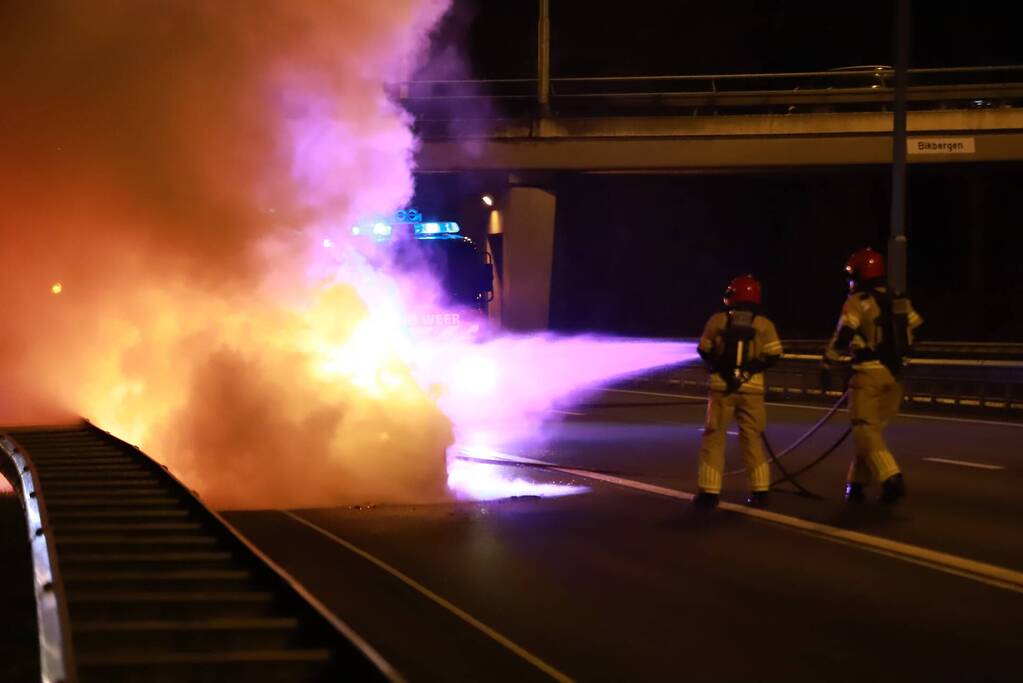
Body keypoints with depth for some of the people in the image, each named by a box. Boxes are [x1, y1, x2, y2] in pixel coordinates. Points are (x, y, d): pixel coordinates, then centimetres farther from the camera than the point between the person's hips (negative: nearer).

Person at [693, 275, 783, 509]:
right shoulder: (764, 325, -2)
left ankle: (709, 492, 1)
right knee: (752, 439, 12)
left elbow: (704, 351, 5)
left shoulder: (717, 320, -2)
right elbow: (773, 356, -3)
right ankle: (760, 491, 9)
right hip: (752, 388, 1)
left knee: (714, 437, 6)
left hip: (721, 387, -1)